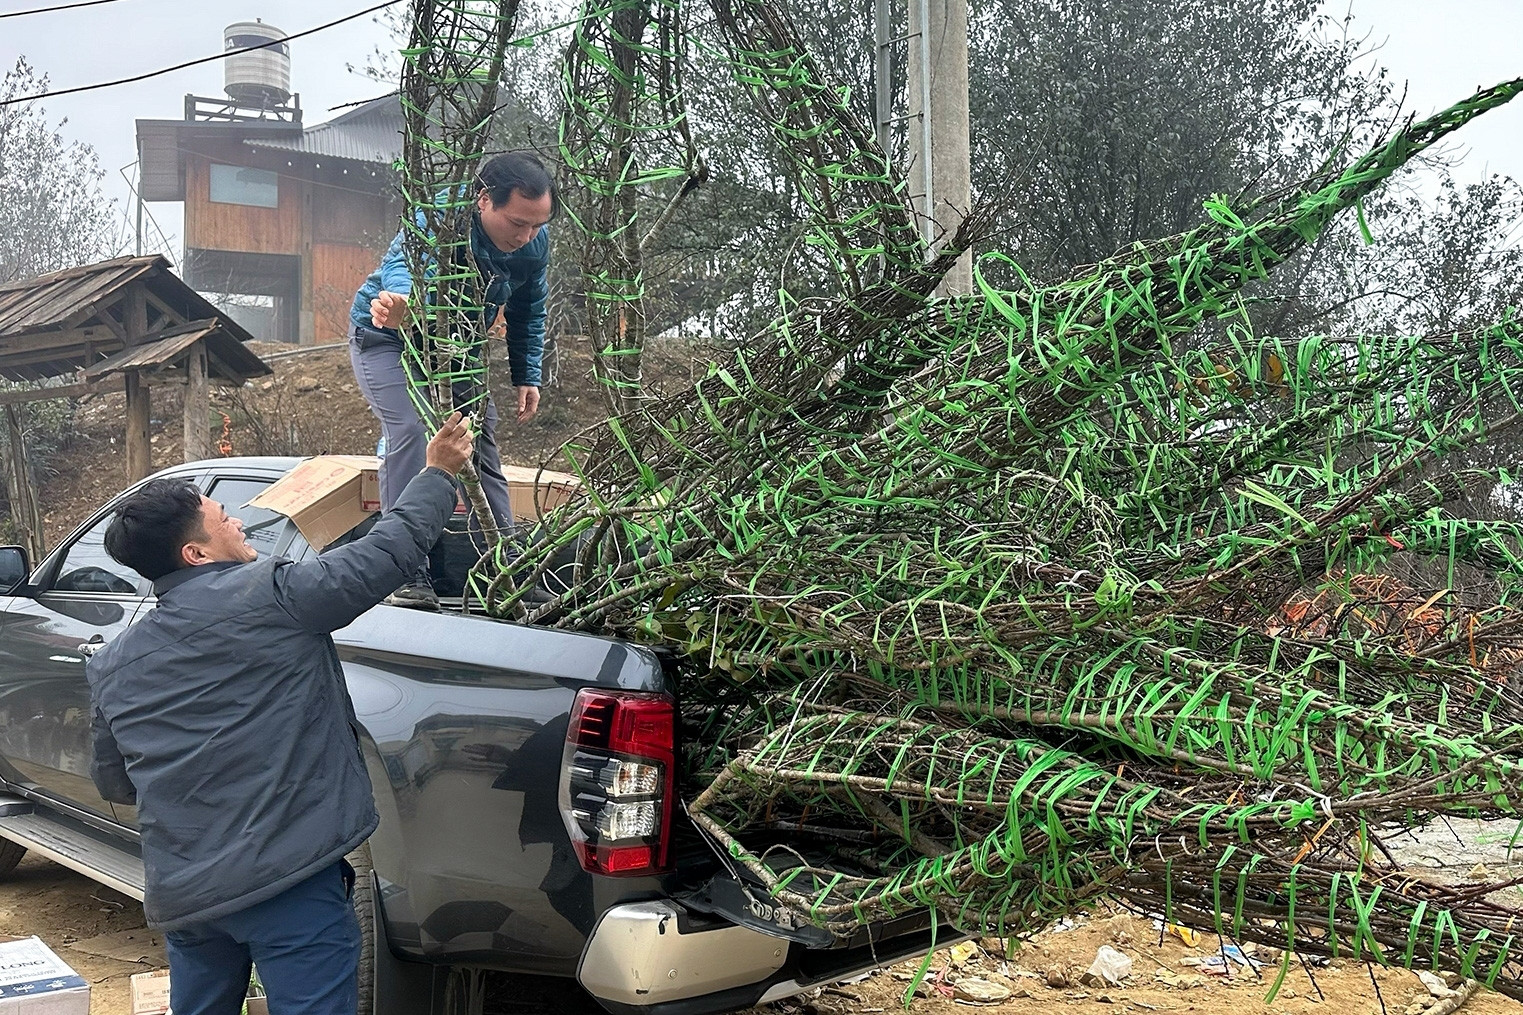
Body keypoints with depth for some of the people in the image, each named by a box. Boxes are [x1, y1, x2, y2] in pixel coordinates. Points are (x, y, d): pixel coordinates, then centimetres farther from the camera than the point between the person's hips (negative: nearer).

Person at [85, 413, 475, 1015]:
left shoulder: (111, 666, 8)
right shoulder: (267, 597, -12)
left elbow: (113, 784, 19)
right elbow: (389, 551, -7)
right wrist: (437, 473, 8)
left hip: (178, 894, 7)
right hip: (288, 881, -7)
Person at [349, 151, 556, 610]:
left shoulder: (535, 242, -15)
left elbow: (528, 311, 3)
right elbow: (407, 266, -55)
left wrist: (527, 377, -3)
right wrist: (399, 302, -77)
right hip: (388, 337, -6)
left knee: (482, 439, 4)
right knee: (411, 431, -25)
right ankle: (407, 575, -24)